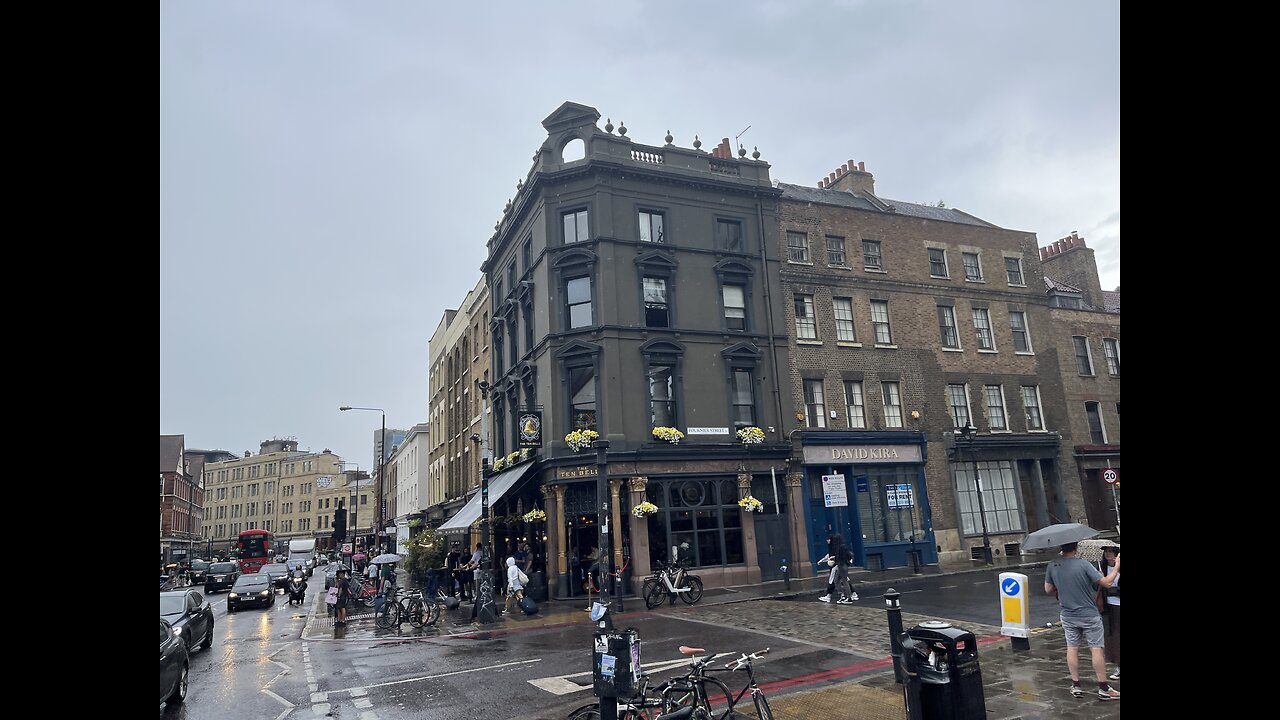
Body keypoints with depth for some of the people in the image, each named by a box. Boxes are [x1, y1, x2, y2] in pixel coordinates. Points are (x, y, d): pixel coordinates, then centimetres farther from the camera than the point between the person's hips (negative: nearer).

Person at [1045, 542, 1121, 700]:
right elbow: (1107, 582, -14)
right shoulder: (1083, 564, -19)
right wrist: (1117, 566, -1)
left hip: (1068, 616, 4)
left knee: (1072, 649, 11)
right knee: (1096, 649, 6)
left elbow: (1048, 589, 3)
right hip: (1089, 615, -3)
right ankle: (1103, 688, 12)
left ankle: (1075, 686, 17)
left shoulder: (1052, 566, -5)